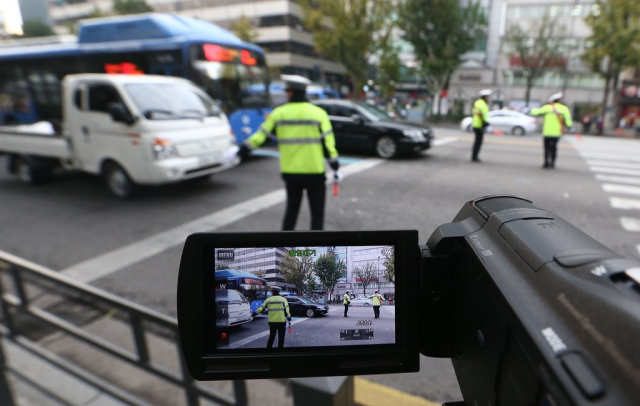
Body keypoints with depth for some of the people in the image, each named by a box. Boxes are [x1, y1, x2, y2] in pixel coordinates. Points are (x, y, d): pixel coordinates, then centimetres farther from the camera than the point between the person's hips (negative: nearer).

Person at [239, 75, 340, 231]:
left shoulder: (279, 113, 0)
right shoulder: (318, 113, -5)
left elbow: (261, 134, 3)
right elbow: (328, 141, -7)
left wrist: (244, 149, 13)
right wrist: (334, 164, 0)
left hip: (290, 171, 3)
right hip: (314, 171, -3)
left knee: (291, 210, 19)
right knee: (317, 213, 8)